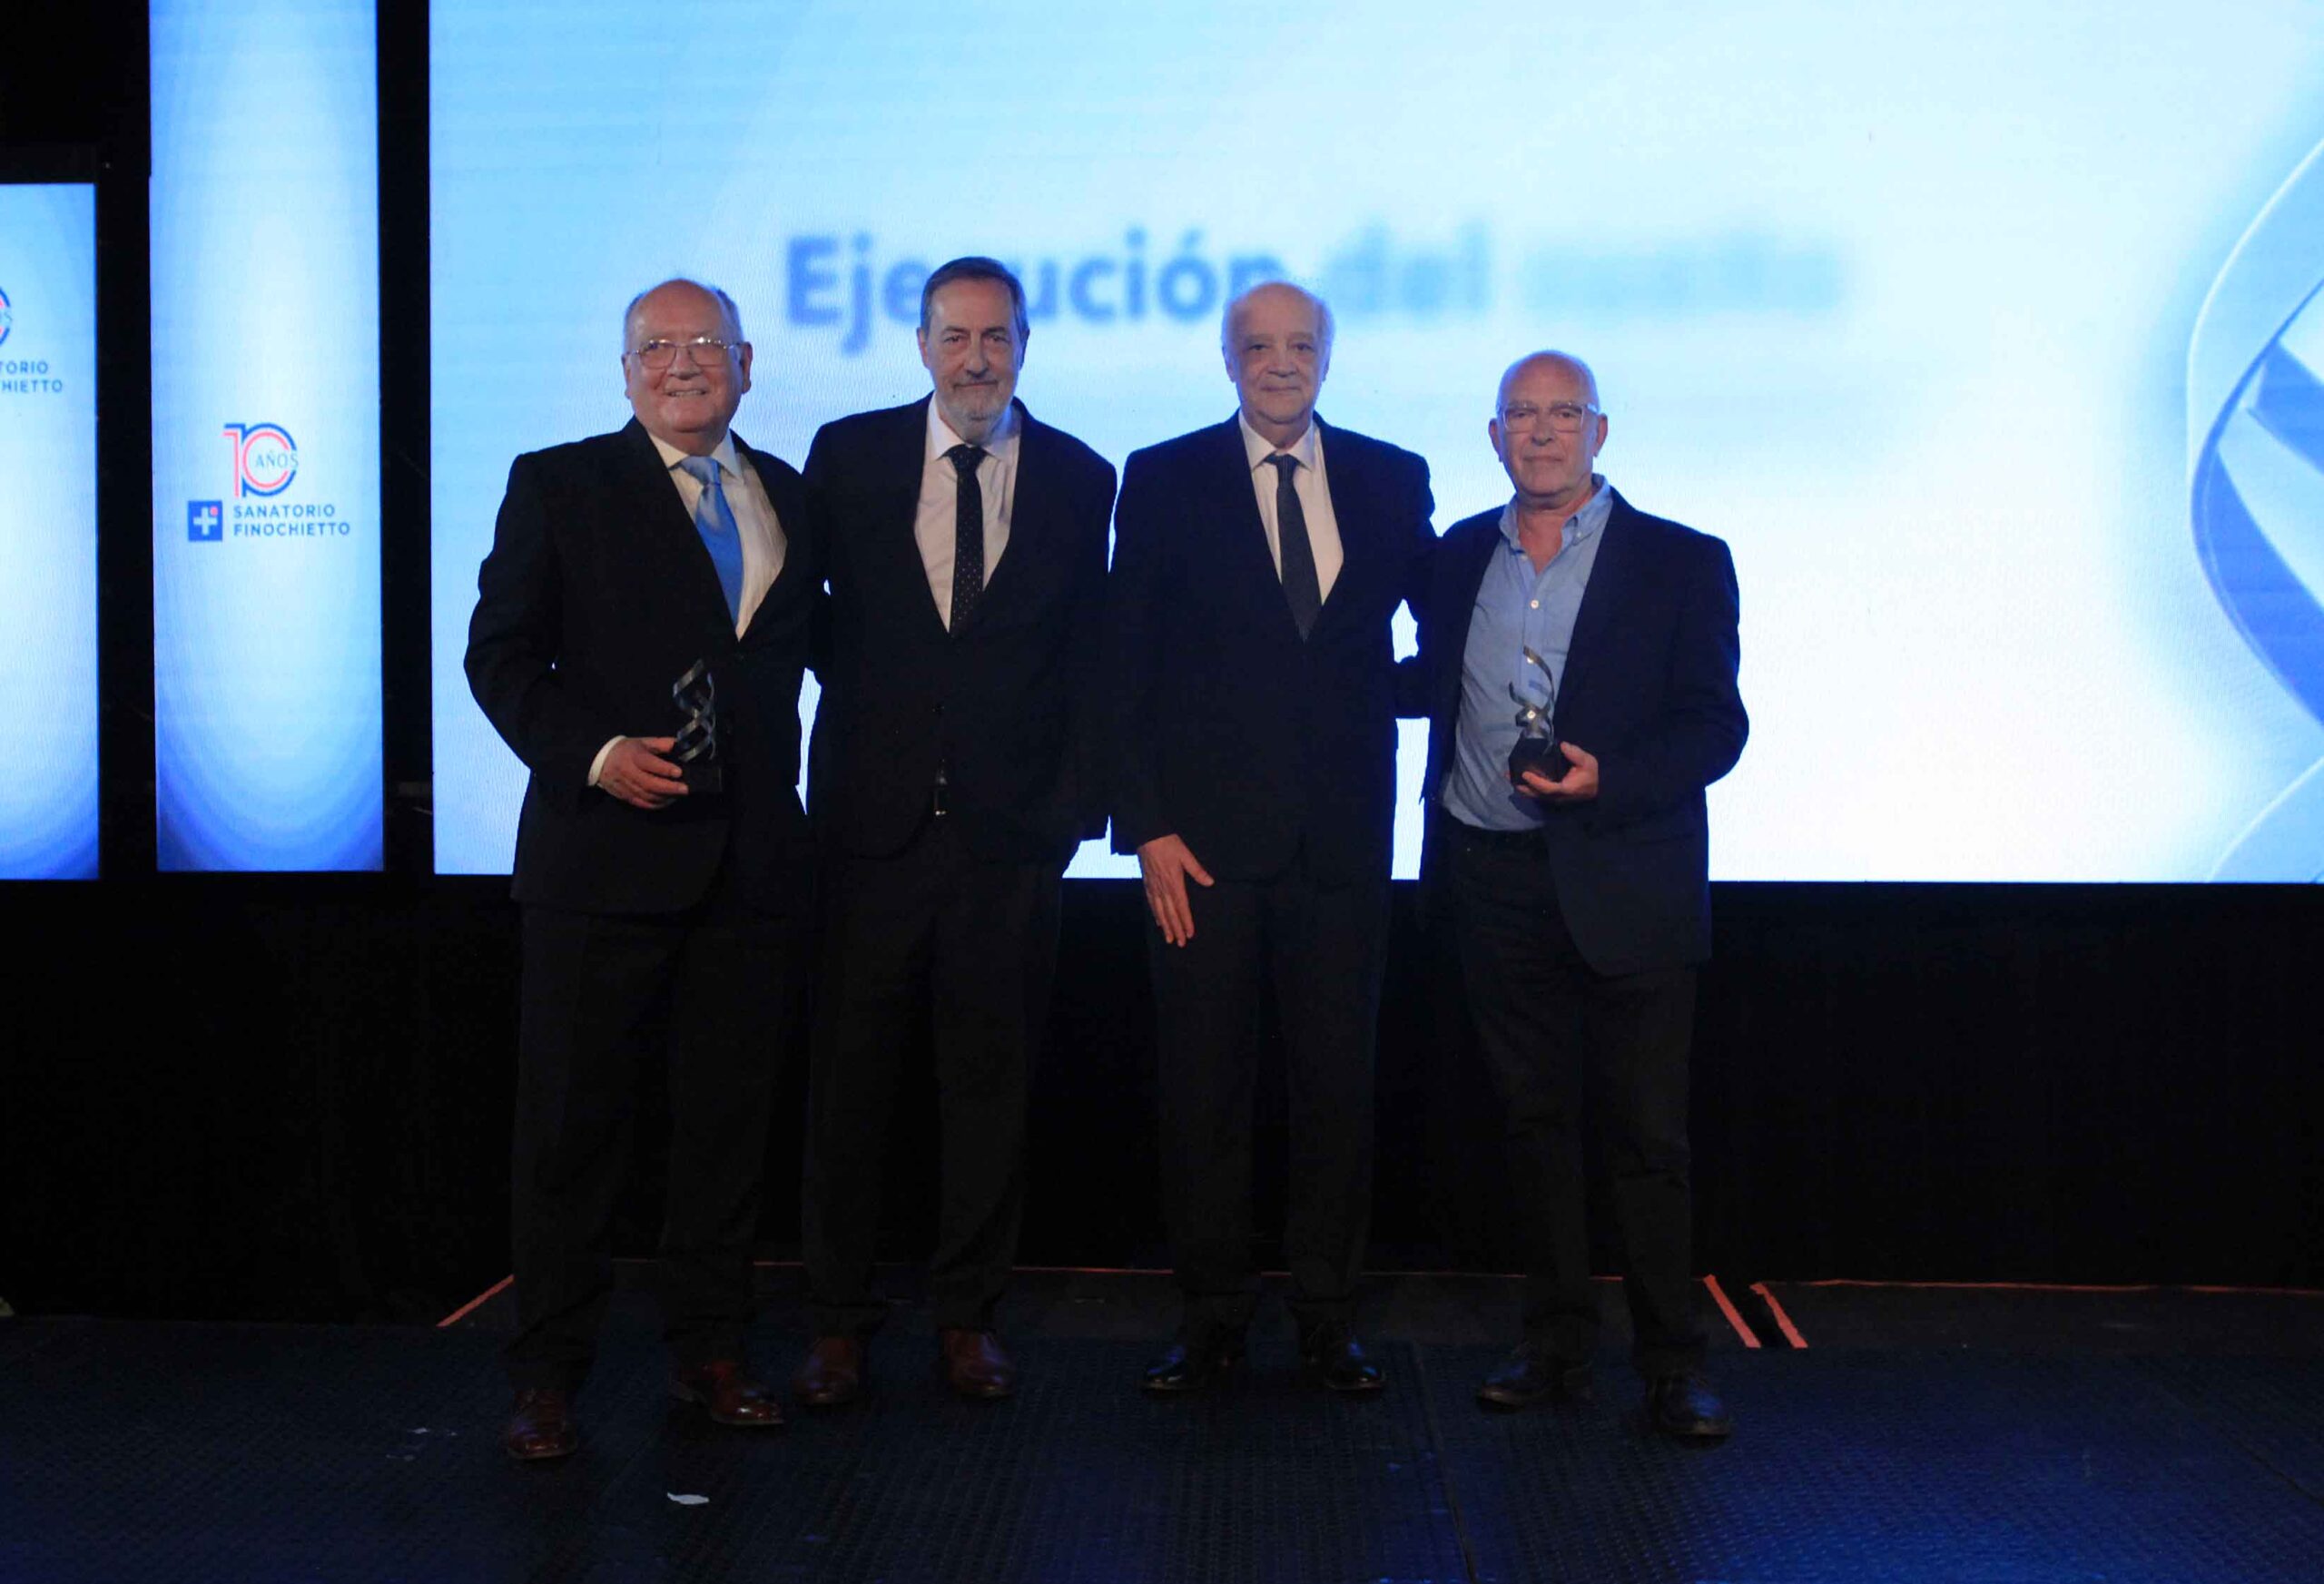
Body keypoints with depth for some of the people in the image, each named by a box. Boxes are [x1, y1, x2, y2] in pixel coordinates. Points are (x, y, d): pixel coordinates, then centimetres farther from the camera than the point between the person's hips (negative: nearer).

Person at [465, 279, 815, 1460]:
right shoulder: (558, 486, 3)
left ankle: (708, 1351, 22)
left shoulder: (791, 498, 14)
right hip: (603, 852, -3)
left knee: (727, 1117, 9)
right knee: (571, 1121, 3)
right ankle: (548, 1373, 14)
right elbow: (500, 653, -1)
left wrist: (796, 805, 5)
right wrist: (592, 751, -14)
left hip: (755, 861, 4)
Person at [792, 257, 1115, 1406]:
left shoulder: (1079, 480, 5)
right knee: (848, 1081, 5)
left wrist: (1075, 799, -1)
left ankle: (968, 1316, 21)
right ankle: (838, 1320, 18)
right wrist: (860, 693, 0)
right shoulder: (848, 456, 5)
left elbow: (1089, 655, 6)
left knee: (990, 1082, 8)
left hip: (1010, 832, 0)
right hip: (872, 823, 0)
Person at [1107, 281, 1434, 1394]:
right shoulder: (1164, 480, 3)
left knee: (1338, 1083, 6)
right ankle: (1211, 1318, 17)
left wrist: (1395, 687, -4)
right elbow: (1128, 667, 0)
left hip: (1343, 840, 2)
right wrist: (1148, 828, -7)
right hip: (1206, 838, -1)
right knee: (1202, 1087, 4)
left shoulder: (1390, 480, 8)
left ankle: (1327, 1315, 20)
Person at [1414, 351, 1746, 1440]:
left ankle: (1673, 1367, 11)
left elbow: (1716, 723, -6)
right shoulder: (1457, 557, 11)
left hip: (1623, 888, -3)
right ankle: (1556, 1348, 22)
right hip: (1494, 883, 4)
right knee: (1535, 1123, 11)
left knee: (1647, 1135, 0)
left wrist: (1608, 778, -19)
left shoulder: (1681, 563, -1)